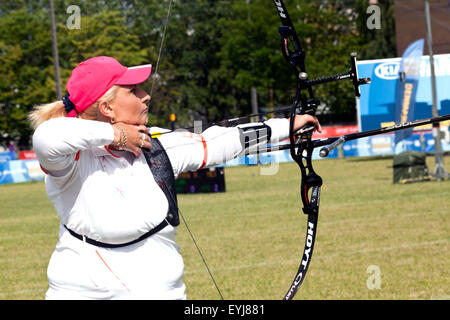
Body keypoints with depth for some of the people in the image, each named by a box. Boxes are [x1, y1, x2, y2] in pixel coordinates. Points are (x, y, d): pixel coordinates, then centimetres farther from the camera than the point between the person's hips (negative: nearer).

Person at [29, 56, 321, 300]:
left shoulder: (156, 145, 6)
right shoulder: (76, 157, -14)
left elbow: (215, 144, 14)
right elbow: (47, 139, -36)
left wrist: (287, 126, 18)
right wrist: (112, 134, -23)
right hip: (83, 290, -5)